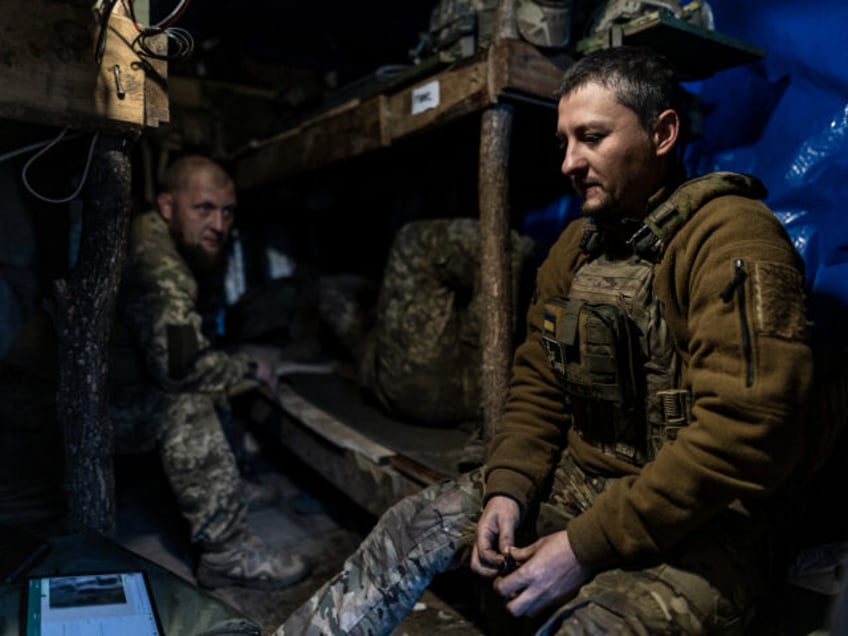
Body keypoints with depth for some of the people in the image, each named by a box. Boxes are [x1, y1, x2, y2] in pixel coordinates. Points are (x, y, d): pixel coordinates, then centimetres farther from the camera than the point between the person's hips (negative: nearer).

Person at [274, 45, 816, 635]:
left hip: (695, 526, -6)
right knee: (414, 525, 1)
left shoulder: (731, 237, -17)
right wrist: (507, 488, -6)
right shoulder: (578, 244, 7)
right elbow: (538, 382, 10)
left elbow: (745, 436, -25)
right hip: (576, 479, 7)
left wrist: (588, 546, -22)